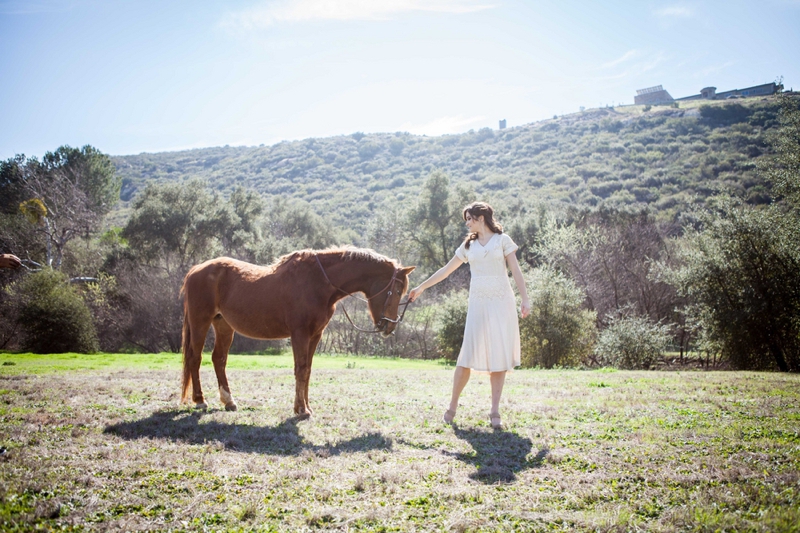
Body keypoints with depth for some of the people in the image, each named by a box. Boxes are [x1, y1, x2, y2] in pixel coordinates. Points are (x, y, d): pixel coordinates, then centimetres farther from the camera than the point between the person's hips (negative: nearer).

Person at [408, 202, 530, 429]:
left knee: (499, 357, 0)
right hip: (478, 304, 2)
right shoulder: (468, 245, 14)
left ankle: (495, 412, 4)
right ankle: (452, 407, 6)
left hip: (502, 302, -2)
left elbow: (516, 271, 0)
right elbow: (446, 270, 18)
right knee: (468, 356, -4)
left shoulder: (502, 240, 5)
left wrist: (525, 299, -8)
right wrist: (421, 287, 18)